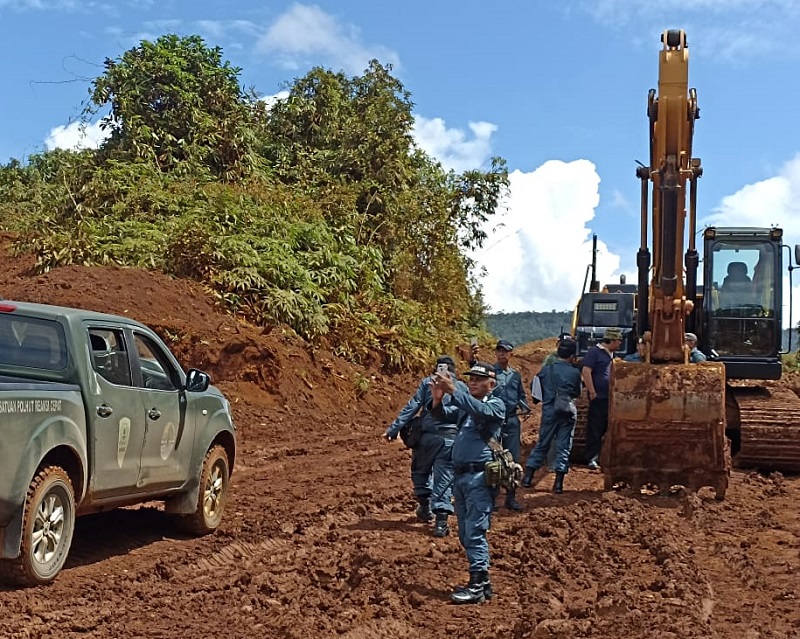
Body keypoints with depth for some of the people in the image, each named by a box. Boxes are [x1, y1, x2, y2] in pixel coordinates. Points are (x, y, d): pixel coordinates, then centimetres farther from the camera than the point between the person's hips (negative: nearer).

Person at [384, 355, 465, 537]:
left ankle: (425, 506, 30)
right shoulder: (462, 387, 12)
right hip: (451, 438, 1)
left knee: (420, 471, 24)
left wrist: (393, 429, -5)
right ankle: (441, 521, -7)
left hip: (428, 435, -1)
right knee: (444, 480, 2)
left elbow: (411, 407, -4)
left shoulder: (427, 382, 5)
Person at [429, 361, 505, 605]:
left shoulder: (496, 404, -1)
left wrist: (453, 390, -29)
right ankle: (481, 581, 19)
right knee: (465, 534, 11)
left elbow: (480, 410, -22)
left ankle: (478, 586, -10)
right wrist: (438, 399, -17)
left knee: (475, 532, -11)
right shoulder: (464, 404, 19)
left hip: (480, 477, -8)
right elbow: (444, 414, 4)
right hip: (461, 475, 8)